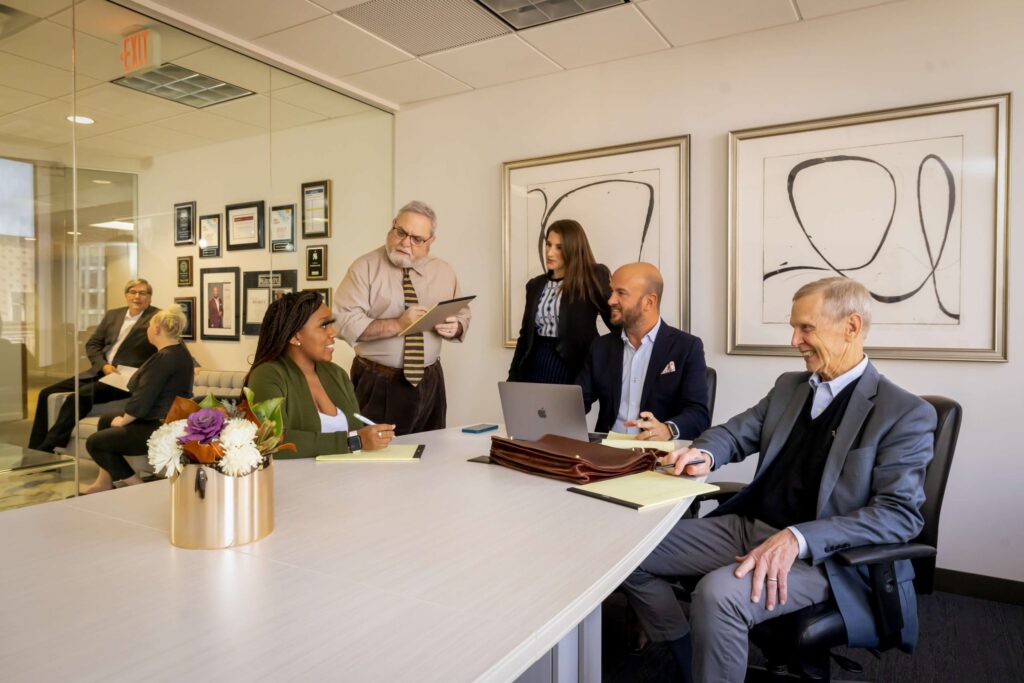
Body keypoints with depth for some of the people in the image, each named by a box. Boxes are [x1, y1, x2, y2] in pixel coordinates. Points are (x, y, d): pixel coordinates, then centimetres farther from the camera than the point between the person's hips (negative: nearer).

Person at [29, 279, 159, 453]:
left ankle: (46, 451, -21)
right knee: (47, 394, -3)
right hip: (100, 372, 7)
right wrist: (104, 365, -4)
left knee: (81, 394, -29)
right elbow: (92, 344, 15)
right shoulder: (112, 314, 17)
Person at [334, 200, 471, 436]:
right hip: (378, 385, -4)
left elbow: (463, 315, 14)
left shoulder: (444, 272, 7)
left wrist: (455, 327, -10)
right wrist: (397, 325, -24)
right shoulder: (365, 267, -6)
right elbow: (344, 322, -15)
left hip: (429, 383, 4)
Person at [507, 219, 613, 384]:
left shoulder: (594, 277, -4)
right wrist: (514, 377, 10)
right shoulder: (536, 285, 12)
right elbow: (525, 335, 15)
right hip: (535, 368, 5)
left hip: (574, 372, -4)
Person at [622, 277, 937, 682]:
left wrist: (797, 539, -29)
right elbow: (737, 432, 18)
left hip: (821, 555, -7)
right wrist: (704, 454, -8)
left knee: (718, 593, -35)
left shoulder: (905, 413, -8)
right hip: (746, 526, 7)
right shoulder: (789, 386, 12)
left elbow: (901, 514, -16)